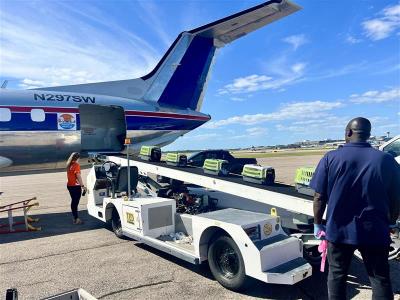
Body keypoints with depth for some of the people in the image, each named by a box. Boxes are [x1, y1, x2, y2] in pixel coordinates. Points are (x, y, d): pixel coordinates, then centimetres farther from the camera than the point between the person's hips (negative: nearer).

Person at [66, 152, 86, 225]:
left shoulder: (69, 165, 10)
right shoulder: (76, 165, -14)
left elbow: (69, 175, 10)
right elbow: (78, 176, -19)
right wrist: (82, 185, -18)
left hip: (69, 185, 8)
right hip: (75, 186, -8)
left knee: (73, 201, 16)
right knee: (75, 202, -4)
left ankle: (74, 218, 24)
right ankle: (76, 219, -1)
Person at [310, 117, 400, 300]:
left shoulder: (331, 158, -8)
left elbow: (319, 197, -8)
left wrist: (317, 224, 5)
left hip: (339, 230, -1)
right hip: (375, 231, 1)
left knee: (336, 274, 16)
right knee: (380, 279, 16)